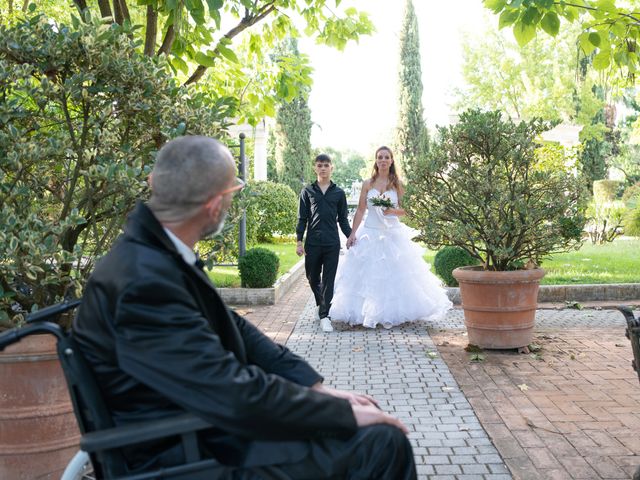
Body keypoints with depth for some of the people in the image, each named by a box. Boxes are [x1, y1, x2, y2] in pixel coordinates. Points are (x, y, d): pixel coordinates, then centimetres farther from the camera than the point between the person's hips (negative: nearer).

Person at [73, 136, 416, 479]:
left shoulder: (156, 250, 1)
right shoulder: (145, 280, -28)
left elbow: (231, 328, 6)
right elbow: (238, 396, -29)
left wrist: (316, 386, -1)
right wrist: (345, 413, -17)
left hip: (201, 416, 9)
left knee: (370, 417, 11)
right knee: (382, 443, -10)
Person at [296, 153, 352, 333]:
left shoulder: (338, 193, 8)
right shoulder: (307, 191, 7)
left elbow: (343, 219, 12)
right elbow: (302, 218, 6)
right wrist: (299, 241, -1)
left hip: (332, 243, -1)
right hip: (312, 242, 1)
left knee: (328, 281, -2)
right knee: (313, 278, 12)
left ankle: (324, 316, 2)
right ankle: (321, 304, 37)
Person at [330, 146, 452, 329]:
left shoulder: (397, 184, 5)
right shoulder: (368, 184, 4)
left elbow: (404, 210, 6)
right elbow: (360, 210, 3)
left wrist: (393, 211, -15)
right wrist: (352, 234, -3)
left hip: (392, 233, 0)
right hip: (370, 233, 0)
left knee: (393, 274, -2)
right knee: (366, 274, -1)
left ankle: (390, 314, 10)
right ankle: (365, 313, 10)